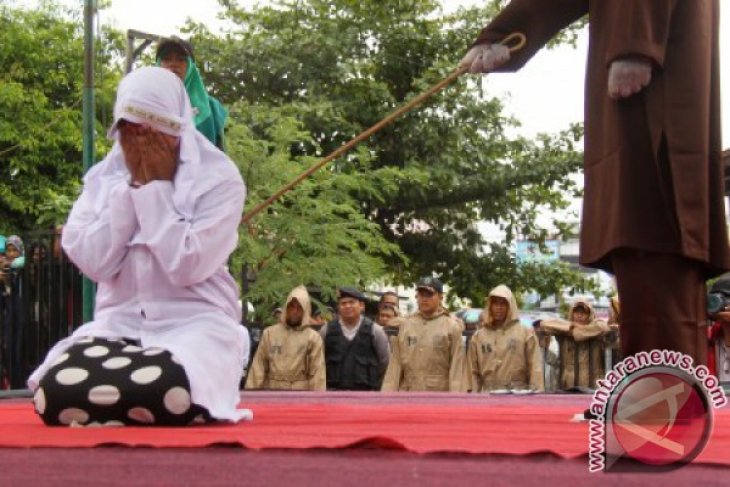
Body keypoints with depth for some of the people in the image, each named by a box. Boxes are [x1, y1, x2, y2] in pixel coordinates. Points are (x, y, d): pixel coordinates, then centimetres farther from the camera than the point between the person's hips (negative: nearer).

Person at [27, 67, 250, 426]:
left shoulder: (219, 179, -3)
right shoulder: (103, 177, 11)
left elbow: (187, 266, -14)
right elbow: (95, 263, -3)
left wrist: (157, 187, -9)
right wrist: (132, 186, -6)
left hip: (195, 323, -3)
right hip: (120, 323, 4)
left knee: (165, 394, -40)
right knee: (54, 393, -30)